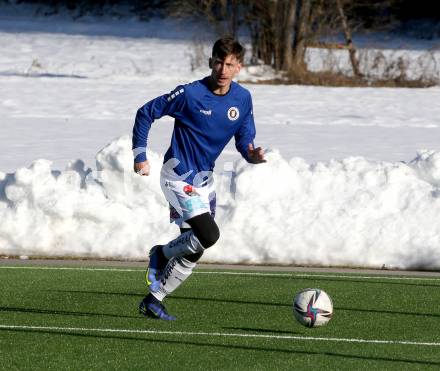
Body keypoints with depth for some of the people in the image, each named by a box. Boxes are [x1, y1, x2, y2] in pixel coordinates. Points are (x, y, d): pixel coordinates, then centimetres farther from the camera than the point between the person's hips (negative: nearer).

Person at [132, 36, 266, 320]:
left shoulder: (243, 99, 0)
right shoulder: (190, 94, -17)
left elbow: (244, 141, 6)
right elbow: (146, 113, -7)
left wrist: (253, 155, -18)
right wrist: (140, 155, -8)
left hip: (205, 179, 7)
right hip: (179, 176, -7)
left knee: (193, 251, 8)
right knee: (209, 235, -23)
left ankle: (154, 300, 21)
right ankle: (162, 254, 4)